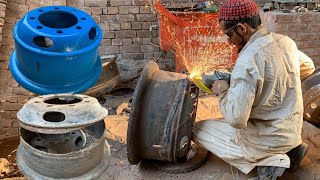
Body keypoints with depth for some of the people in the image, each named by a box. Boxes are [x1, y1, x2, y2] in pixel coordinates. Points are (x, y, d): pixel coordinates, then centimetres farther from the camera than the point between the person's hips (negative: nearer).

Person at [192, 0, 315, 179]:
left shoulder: (247, 60, -28)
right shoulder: (286, 41, -3)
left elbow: (235, 119, -29)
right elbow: (309, 67, 19)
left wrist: (223, 91, -12)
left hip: (269, 138, -8)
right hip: (293, 130, 8)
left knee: (197, 129, 1)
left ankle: (268, 162, -4)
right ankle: (289, 150, 14)